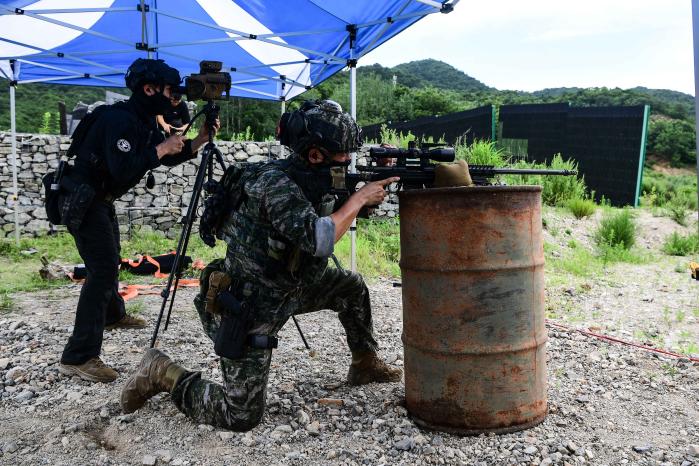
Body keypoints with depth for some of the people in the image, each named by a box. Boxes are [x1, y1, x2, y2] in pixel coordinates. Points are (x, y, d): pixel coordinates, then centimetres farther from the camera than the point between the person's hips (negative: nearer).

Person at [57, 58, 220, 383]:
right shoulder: (120, 119, -23)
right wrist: (161, 149, -25)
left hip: (100, 198, 10)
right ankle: (78, 358, -16)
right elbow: (123, 170, -32)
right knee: (102, 269, -16)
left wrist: (199, 140, -2)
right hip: (82, 200, -10)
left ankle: (113, 315, 47)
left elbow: (169, 158, 12)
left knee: (110, 260, 24)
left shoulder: (143, 121, 8)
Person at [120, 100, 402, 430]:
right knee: (242, 416, -7)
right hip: (246, 310, -9)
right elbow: (319, 239, -36)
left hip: (283, 288, 9)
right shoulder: (275, 183, -26)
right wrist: (360, 197, -23)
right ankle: (162, 373, 11)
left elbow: (334, 220, 14)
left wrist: (371, 190, -2)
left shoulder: (310, 178, 0)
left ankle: (365, 364, 32)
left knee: (352, 287, 15)